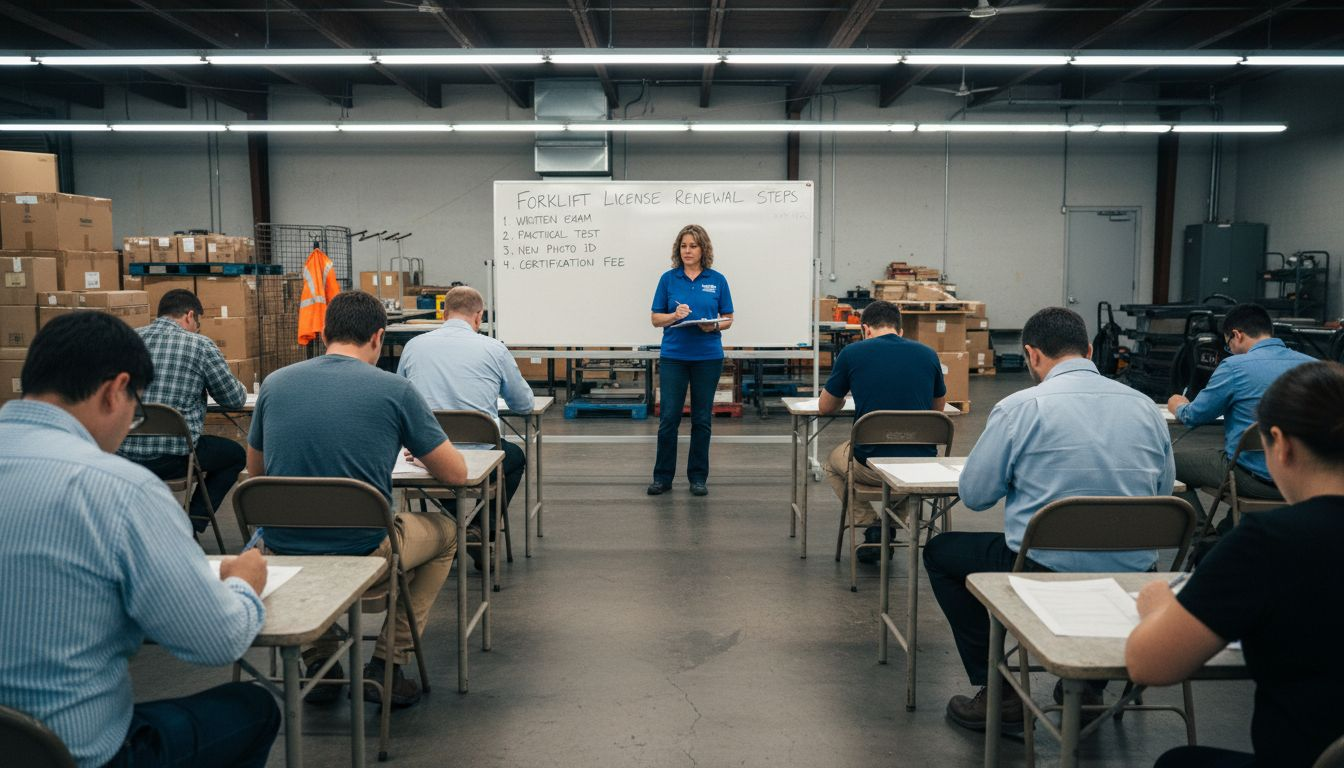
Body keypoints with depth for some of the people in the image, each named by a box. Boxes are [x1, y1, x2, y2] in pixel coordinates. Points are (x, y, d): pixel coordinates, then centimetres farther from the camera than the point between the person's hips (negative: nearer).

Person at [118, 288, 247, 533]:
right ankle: (190, 527, 13)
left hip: (121, 455, 6)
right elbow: (236, 399, 1)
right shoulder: (200, 345, -5)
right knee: (236, 454, 20)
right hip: (169, 458, -6)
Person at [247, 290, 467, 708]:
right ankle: (387, 665, 20)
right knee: (444, 532, 26)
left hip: (282, 552, 4)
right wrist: (418, 452, 19)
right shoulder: (395, 389, -9)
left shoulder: (274, 383, 2)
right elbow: (456, 473, -2)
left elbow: (255, 471, 16)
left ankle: (318, 663, 33)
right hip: (362, 552, -4)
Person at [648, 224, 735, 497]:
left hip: (708, 357, 1)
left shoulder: (717, 280, 3)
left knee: (702, 418, 6)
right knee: (668, 417, -2)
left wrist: (714, 325, -15)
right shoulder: (668, 279, 3)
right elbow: (656, 319, 4)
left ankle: (698, 477, 16)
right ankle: (662, 476, 10)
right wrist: (674, 316, -16)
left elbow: (728, 319, 6)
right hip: (673, 356, 0)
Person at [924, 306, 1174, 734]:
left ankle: (997, 694, 15)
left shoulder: (1019, 408, -10)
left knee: (940, 551, 19)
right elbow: (1163, 491, 15)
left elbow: (974, 496, -4)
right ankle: (1087, 686, 38)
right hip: (1131, 576, 6)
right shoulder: (1145, 406, 4)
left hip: (1045, 572, -5)